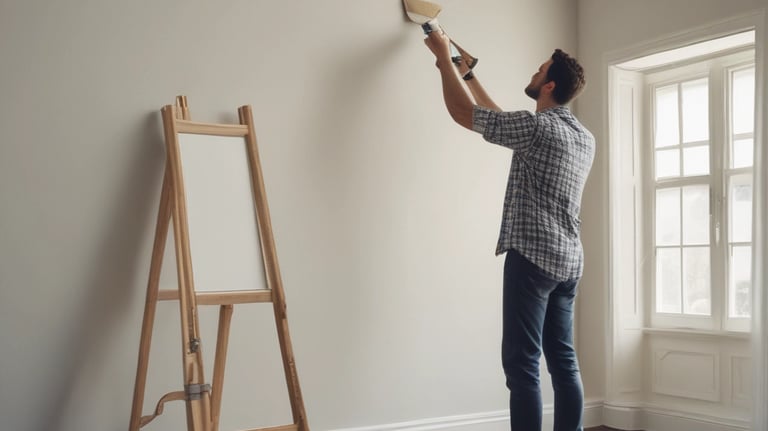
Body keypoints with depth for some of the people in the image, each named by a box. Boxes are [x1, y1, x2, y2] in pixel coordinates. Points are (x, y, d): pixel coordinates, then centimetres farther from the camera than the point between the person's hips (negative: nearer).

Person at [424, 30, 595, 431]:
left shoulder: (537, 127, -11)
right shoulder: (585, 137, 15)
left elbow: (463, 112, -3)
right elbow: (502, 121, 26)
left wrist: (443, 56, 10)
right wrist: (467, 75, 32)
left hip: (532, 257, -9)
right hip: (568, 261, 9)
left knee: (522, 364, -6)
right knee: (564, 361, 11)